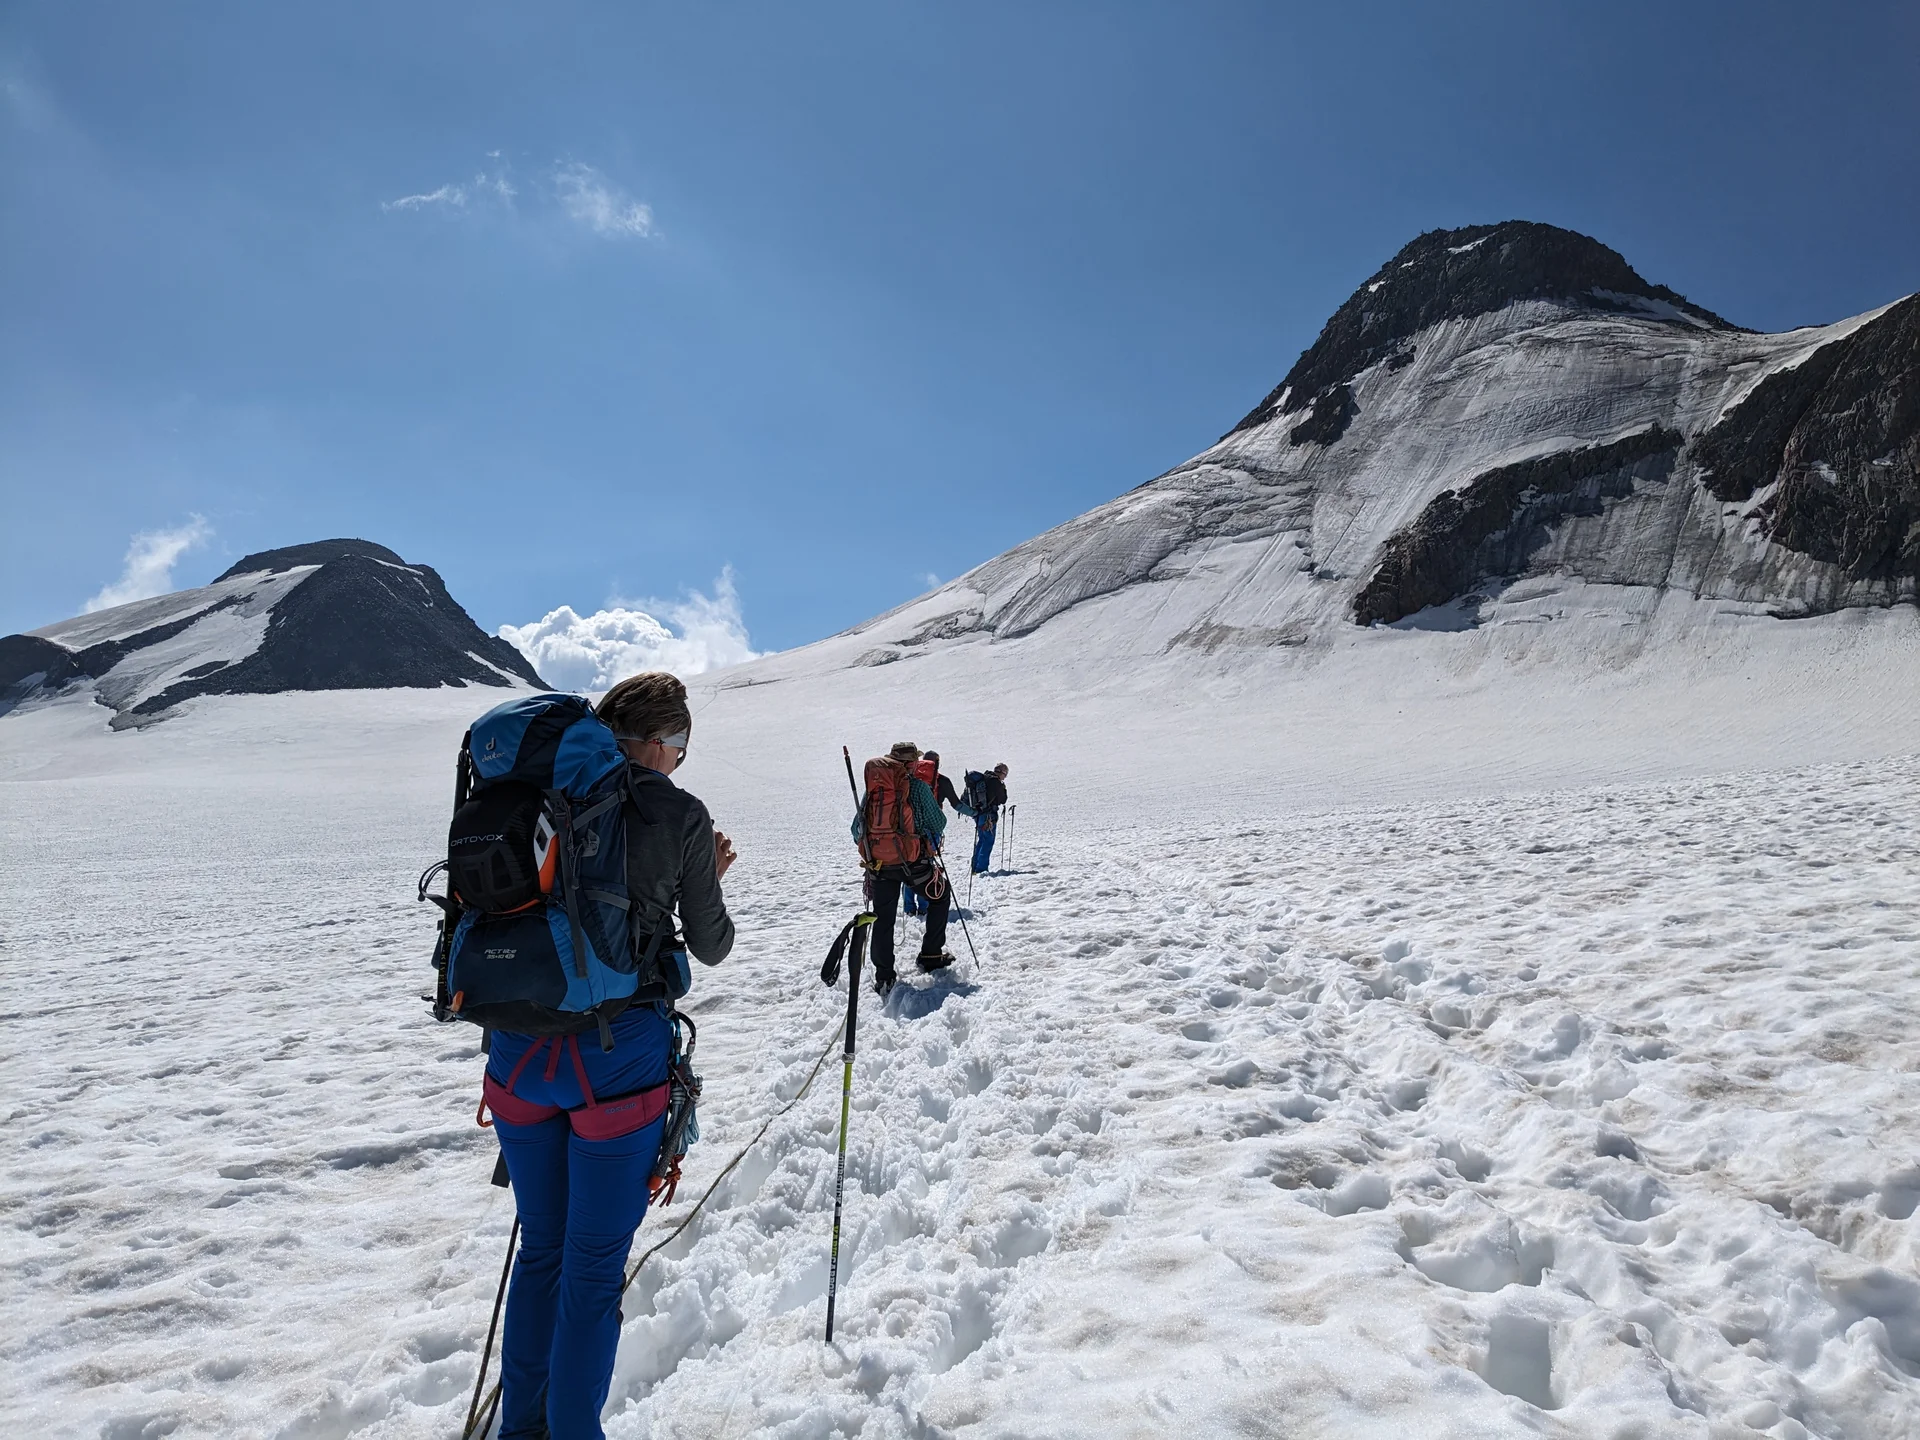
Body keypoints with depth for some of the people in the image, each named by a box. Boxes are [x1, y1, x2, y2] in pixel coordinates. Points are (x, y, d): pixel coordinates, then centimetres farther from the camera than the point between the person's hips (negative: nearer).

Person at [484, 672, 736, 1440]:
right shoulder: (680, 815, -7)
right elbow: (710, 947, 1)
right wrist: (710, 879, 18)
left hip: (521, 1050, 5)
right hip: (617, 1057, -5)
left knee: (541, 1246, 22)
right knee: (594, 1262, 10)